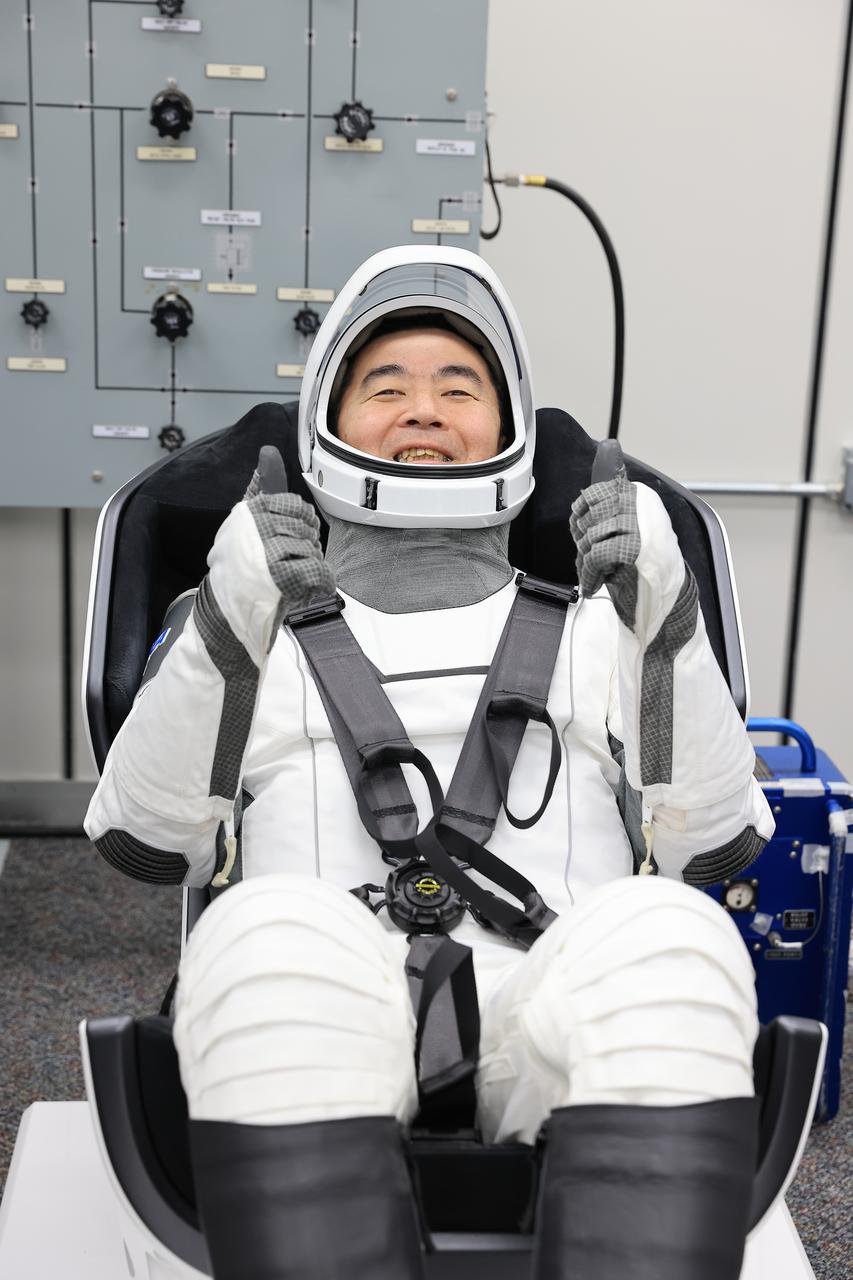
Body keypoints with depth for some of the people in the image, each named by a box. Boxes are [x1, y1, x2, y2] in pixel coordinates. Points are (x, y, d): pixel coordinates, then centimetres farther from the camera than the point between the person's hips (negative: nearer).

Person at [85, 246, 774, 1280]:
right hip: (320, 1031, 0)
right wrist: (223, 629, -5)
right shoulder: (263, 631, 26)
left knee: (660, 938, -33)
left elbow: (713, 844, 12)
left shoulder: (595, 631, 27)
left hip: (555, 1012, 1)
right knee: (270, 932, -35)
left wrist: (667, 621, -1)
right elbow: (141, 838, 10)